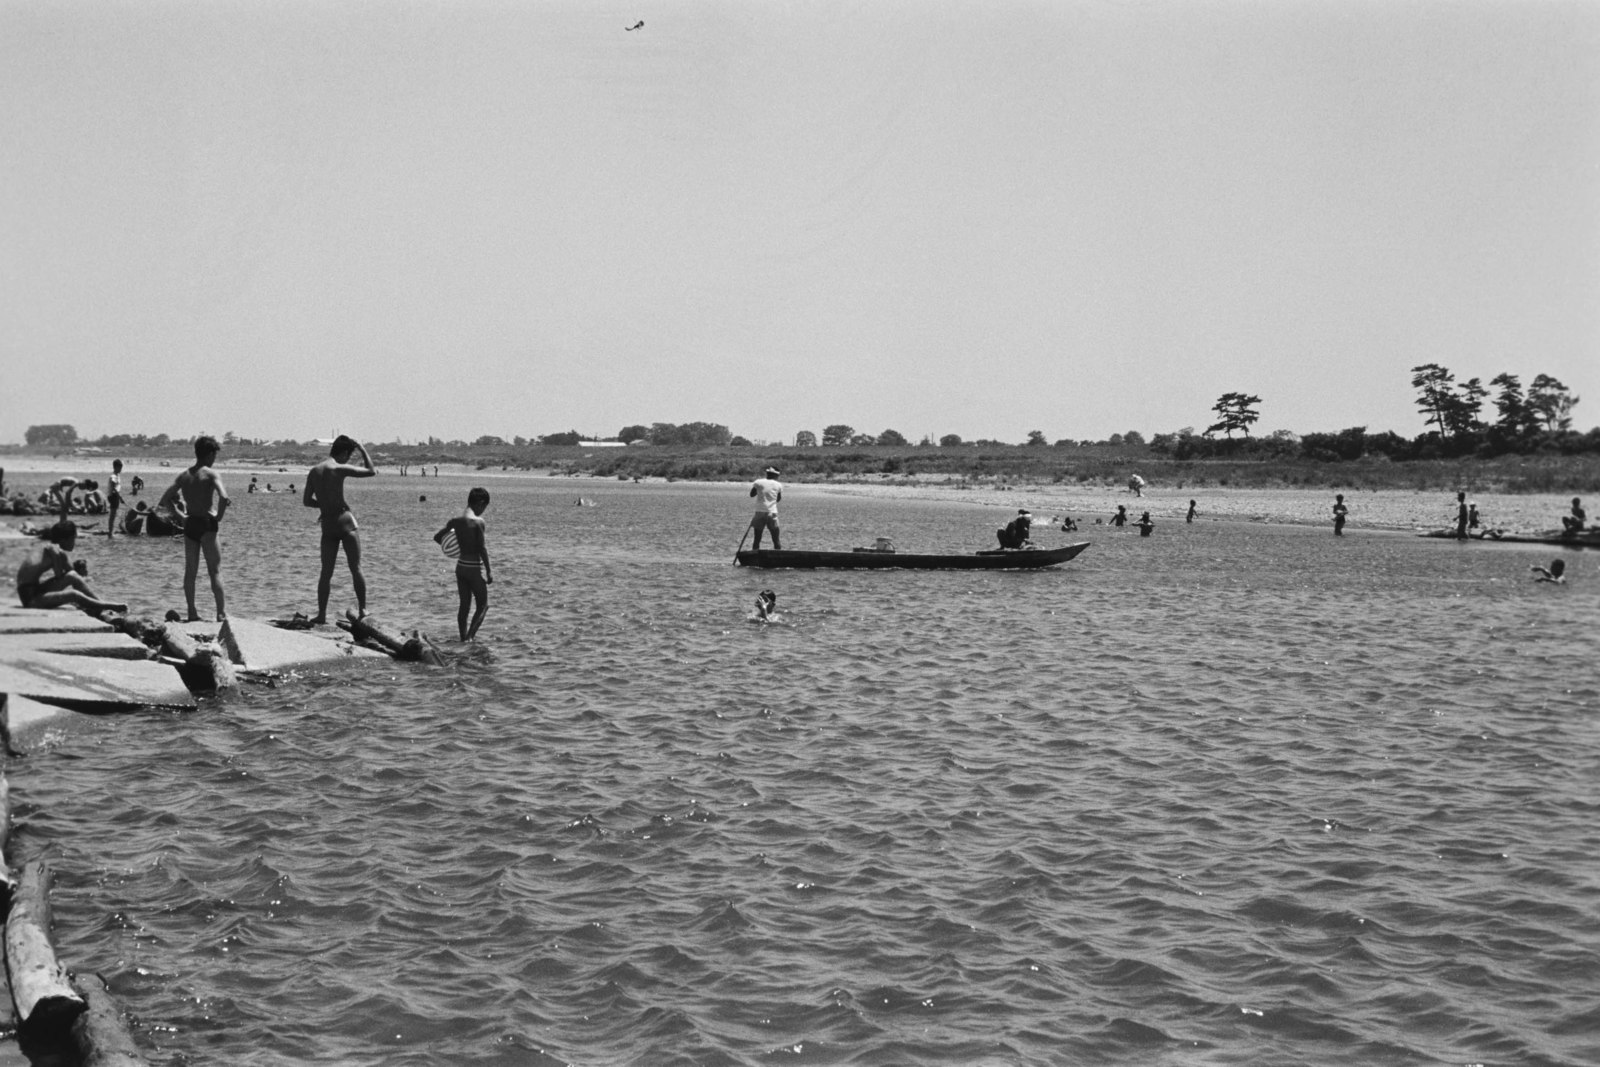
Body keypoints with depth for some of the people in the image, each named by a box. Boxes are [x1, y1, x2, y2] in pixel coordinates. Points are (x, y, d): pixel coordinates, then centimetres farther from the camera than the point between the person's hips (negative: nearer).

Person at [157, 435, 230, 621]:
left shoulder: (183, 476, 9)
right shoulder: (210, 474, -8)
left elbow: (163, 501, 8)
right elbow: (224, 497, -25)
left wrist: (180, 514, 10)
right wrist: (219, 516, -11)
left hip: (189, 524, 6)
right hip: (206, 524, -6)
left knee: (190, 571, 12)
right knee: (215, 571, -4)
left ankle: (192, 613, 15)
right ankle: (221, 613, -8)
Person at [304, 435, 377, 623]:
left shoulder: (314, 471, 7)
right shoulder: (340, 469, -10)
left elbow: (307, 501, 8)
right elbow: (371, 472, -2)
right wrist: (362, 449, 6)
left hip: (327, 525, 5)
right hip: (345, 521, -5)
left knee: (326, 572, 8)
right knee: (356, 569, 4)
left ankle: (321, 614, 5)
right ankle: (363, 610, 6)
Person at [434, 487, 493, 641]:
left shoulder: (455, 520, 2)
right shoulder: (478, 522, -15)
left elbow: (437, 537, 10)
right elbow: (482, 549, -16)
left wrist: (448, 547, 27)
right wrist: (489, 571, -10)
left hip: (460, 566, 6)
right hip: (475, 567, -6)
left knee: (464, 605, 14)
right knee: (483, 606, 5)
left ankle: (463, 638, 15)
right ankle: (470, 637, -9)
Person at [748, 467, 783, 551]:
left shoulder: (758, 482, 1)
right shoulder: (778, 485, 3)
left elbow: (752, 494, 15)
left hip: (760, 513, 0)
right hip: (772, 514, 0)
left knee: (757, 539, 3)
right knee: (776, 540, 6)